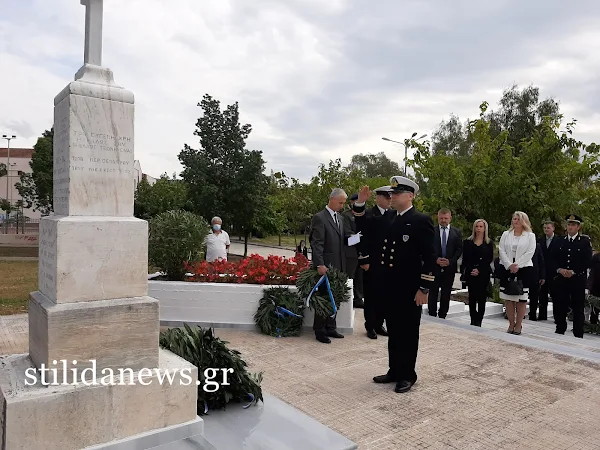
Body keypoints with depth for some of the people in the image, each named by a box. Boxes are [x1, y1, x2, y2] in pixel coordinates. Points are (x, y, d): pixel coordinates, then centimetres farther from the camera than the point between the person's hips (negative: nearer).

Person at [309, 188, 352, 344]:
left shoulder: (340, 218, 15)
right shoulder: (319, 218, -10)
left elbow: (344, 238, 17)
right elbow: (317, 243, -15)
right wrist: (320, 264, -22)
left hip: (338, 266, 7)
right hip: (326, 266, -7)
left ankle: (330, 328, 24)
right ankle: (319, 331, 12)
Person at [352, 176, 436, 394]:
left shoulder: (421, 220, -11)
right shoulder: (387, 217, 10)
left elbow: (430, 257, -13)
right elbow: (366, 230, 13)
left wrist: (424, 288, -15)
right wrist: (360, 204, 0)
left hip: (409, 289, -6)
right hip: (388, 287, 7)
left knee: (408, 334, 8)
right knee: (393, 332, 17)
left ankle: (407, 375, 22)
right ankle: (394, 371, 30)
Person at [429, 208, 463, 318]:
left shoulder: (457, 232, 8)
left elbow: (459, 249, 3)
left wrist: (450, 261, -10)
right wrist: (436, 259, -13)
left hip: (450, 267, 2)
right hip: (434, 267, -1)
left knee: (446, 295, 6)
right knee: (433, 293, 0)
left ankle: (442, 316, 15)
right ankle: (432, 316, 7)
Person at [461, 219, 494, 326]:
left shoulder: (489, 243, 7)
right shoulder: (468, 242, 9)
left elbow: (490, 259, 0)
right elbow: (464, 259, 5)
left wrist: (479, 270, -10)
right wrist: (470, 270, -7)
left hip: (483, 273, -1)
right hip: (470, 273, 1)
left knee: (482, 298, -3)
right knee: (472, 297, 1)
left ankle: (478, 321, 2)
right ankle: (473, 321, 7)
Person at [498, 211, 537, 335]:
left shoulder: (530, 236, 5)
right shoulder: (506, 234, 12)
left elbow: (530, 253, -5)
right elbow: (501, 250, 3)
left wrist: (517, 265, -14)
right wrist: (509, 265, -10)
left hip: (524, 269, -2)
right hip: (507, 269, 3)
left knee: (521, 299, -1)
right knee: (508, 298, 3)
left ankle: (518, 325, 6)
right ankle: (511, 324, 11)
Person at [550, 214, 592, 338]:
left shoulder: (585, 242, 0)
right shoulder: (560, 241, 11)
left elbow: (587, 262, -6)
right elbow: (553, 258, 9)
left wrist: (573, 272, -14)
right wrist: (560, 269, -8)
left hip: (578, 279, -3)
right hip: (561, 279, 3)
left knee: (578, 308, 3)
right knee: (559, 306, 5)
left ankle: (578, 334, 12)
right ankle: (560, 330, 19)